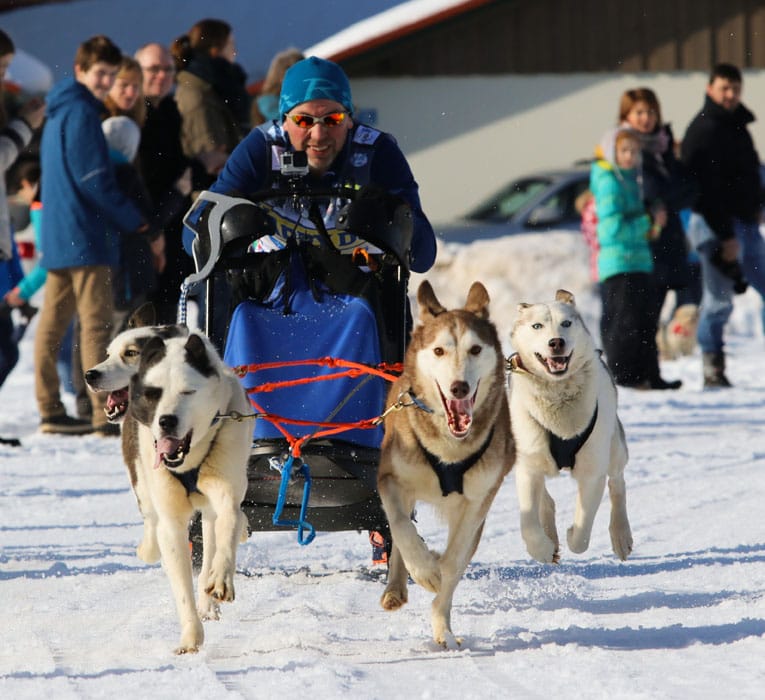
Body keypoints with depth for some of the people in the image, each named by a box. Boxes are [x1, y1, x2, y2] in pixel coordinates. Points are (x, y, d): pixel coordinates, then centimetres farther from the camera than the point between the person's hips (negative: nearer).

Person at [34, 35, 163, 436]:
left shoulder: (58, 113, 17)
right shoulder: (81, 113, -13)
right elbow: (97, 182, -17)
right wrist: (142, 226, -12)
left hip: (56, 236, 10)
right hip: (84, 236, -10)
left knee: (53, 322, 9)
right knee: (97, 322, -10)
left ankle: (50, 410, 12)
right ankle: (104, 414, -14)